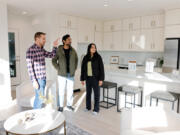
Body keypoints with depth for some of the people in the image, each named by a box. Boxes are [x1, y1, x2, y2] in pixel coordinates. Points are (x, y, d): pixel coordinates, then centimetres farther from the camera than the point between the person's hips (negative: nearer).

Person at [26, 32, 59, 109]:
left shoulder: (42, 49, 9)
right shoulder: (31, 50, -15)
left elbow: (51, 55, 20)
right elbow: (29, 67, -17)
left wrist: (55, 46, 6)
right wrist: (34, 81, -18)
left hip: (43, 78, 8)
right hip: (38, 79, -8)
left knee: (40, 97, 16)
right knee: (40, 98, -1)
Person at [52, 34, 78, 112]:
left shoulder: (73, 50, 3)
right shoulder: (59, 50, -7)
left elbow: (76, 59, 16)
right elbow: (53, 61, -2)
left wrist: (74, 68, 8)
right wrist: (58, 69, -8)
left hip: (71, 74, 3)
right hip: (62, 74, -3)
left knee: (70, 90, 11)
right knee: (61, 91, 5)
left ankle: (69, 105, 27)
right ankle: (60, 106, 21)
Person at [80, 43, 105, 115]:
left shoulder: (98, 57, -8)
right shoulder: (85, 58, 3)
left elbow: (101, 68, -9)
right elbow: (83, 69, 6)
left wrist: (101, 79, -13)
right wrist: (82, 79, 4)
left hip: (95, 78, -4)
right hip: (88, 78, 4)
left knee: (96, 93, 3)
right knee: (88, 93, 14)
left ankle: (96, 109, 15)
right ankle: (88, 107, 30)